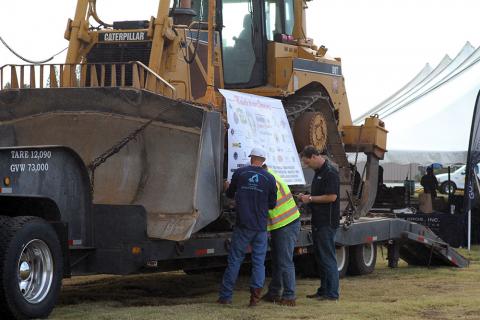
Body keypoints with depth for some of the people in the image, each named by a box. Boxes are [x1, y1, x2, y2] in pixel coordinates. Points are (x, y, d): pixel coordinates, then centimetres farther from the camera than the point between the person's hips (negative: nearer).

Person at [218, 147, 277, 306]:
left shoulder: (239, 173, -1)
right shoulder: (269, 178, -1)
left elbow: (230, 194, 14)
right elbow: (272, 204, 7)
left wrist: (227, 188, 37)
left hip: (243, 226, 0)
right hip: (261, 227, 0)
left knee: (234, 260, 6)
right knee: (259, 261, 7)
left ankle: (225, 296, 9)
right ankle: (255, 294, -2)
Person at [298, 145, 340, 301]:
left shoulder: (330, 172, -15)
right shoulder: (318, 172, 16)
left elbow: (332, 196, -22)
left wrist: (311, 199, -14)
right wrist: (306, 197, 9)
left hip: (327, 222, -10)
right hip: (318, 221, 10)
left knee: (327, 257, -7)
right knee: (319, 256, 13)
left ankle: (332, 293, -3)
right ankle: (323, 290, 20)